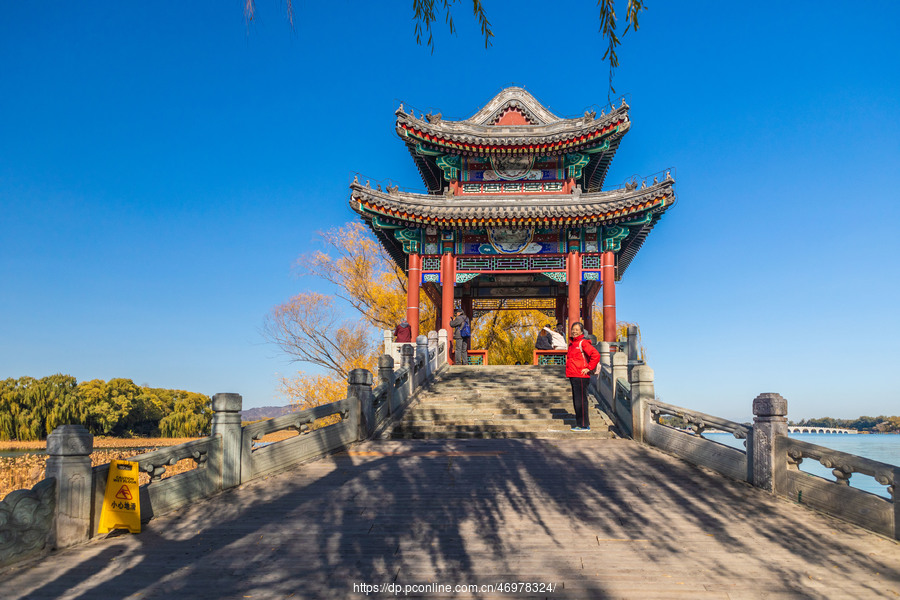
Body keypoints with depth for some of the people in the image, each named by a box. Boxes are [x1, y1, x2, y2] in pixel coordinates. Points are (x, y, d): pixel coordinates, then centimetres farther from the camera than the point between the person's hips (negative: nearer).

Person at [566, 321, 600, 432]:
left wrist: (589, 368, -16)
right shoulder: (572, 343, 17)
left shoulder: (583, 343, -10)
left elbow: (596, 355, -20)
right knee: (576, 401, 13)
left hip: (581, 377, -9)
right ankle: (579, 424, 19)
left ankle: (584, 425, -3)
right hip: (573, 377, 9)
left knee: (581, 401, -7)